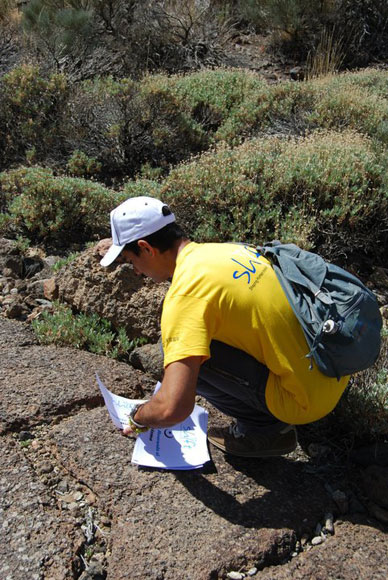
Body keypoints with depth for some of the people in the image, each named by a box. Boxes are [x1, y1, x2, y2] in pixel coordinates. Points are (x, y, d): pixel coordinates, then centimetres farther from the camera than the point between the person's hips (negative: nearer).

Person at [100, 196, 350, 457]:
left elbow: (173, 409, -27)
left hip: (307, 399, -8)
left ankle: (264, 426, 3)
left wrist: (138, 419, -2)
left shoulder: (186, 292, -20)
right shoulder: (231, 249, 6)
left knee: (181, 354, -11)